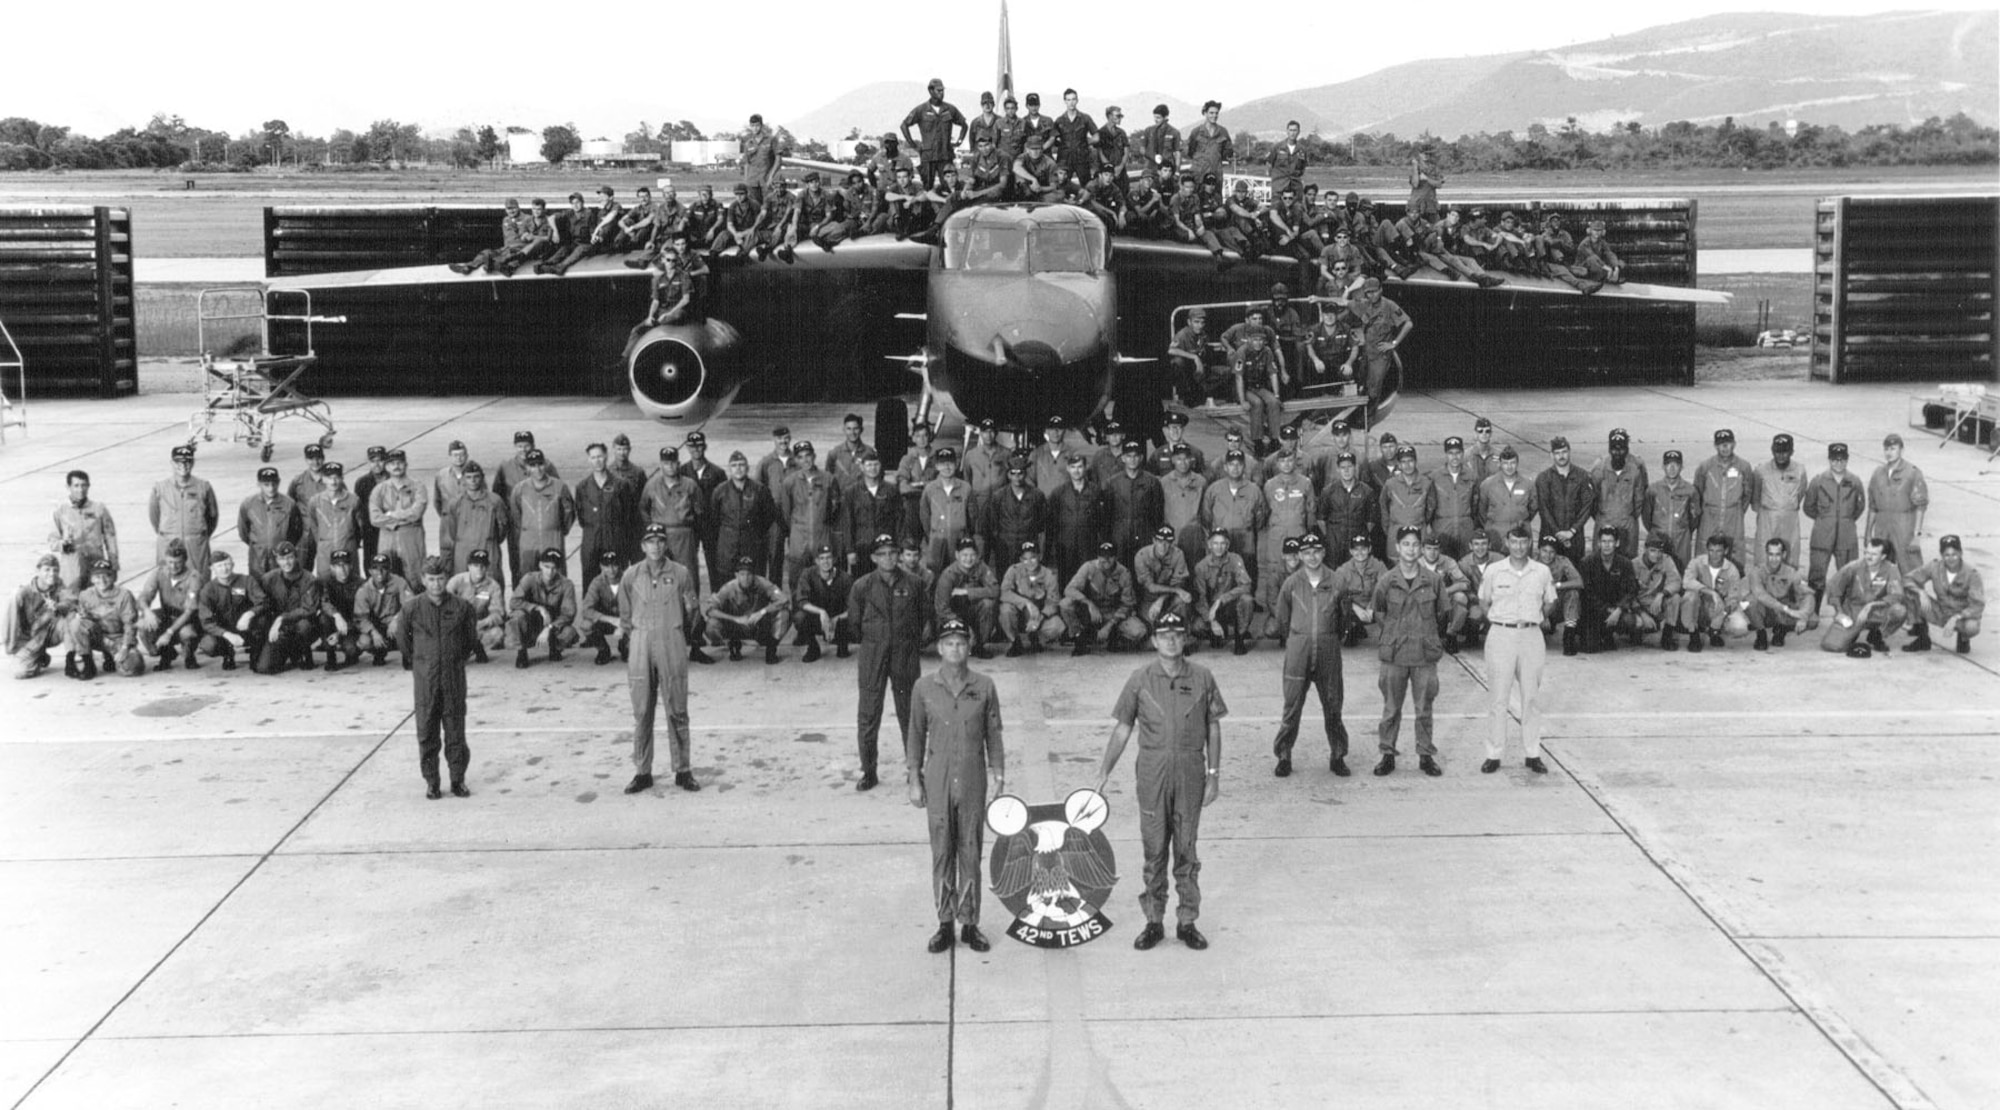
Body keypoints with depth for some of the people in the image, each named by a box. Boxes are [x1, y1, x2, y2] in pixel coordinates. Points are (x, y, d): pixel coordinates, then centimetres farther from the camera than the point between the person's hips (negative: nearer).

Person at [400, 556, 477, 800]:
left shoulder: (461, 606, -3)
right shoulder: (414, 608, -5)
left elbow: (470, 640, 11)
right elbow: (402, 638, 9)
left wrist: (459, 659, 10)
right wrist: (416, 662, 13)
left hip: (454, 677, 0)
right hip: (425, 678, 0)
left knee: (455, 729, 4)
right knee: (426, 732, 3)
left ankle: (458, 779, 14)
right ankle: (431, 782, 12)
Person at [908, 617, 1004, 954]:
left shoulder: (984, 687, 0)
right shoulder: (924, 687, -1)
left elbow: (993, 734, 5)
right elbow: (916, 735, 4)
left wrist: (998, 775, 1)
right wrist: (914, 780, 2)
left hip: (973, 782, 0)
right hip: (938, 782, 0)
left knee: (971, 853, 4)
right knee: (941, 853, 4)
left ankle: (970, 923, 12)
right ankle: (944, 924, 13)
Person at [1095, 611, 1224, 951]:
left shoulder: (1202, 678, 1)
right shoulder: (1140, 680, 0)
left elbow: (1213, 729, 6)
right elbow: (1122, 729, 3)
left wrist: (1214, 775, 3)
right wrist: (1105, 770, -4)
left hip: (1191, 772, 0)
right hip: (1152, 772, 0)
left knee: (1187, 849, 6)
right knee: (1154, 850, 5)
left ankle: (1188, 922, 15)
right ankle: (1154, 921, 14)